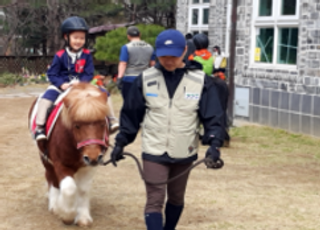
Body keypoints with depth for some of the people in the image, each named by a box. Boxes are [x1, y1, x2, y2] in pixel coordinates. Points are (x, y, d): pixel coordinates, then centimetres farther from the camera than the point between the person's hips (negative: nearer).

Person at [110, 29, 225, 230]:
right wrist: (121, 142, 3)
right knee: (154, 201, -5)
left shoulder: (201, 81, -7)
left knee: (176, 198, 18)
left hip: (184, 154, 1)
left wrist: (214, 143, -21)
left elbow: (213, 116, -7)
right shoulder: (145, 79, -4)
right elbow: (131, 114, 4)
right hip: (154, 153, -1)